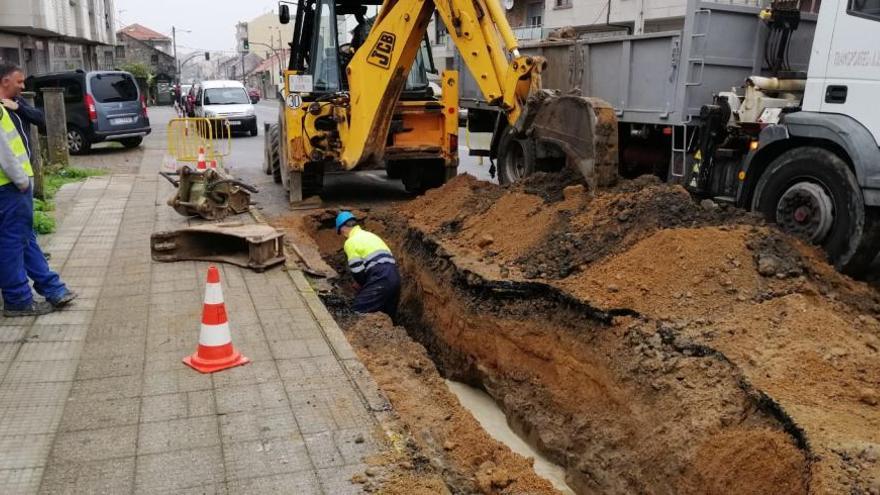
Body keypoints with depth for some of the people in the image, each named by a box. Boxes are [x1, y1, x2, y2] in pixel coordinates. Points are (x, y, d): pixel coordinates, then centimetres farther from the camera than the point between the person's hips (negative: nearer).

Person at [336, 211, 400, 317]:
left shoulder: (350, 242, 0)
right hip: (394, 277, 9)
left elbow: (357, 271, -5)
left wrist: (362, 285, 16)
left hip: (380, 279, -9)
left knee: (357, 313, -7)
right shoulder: (370, 235, 27)